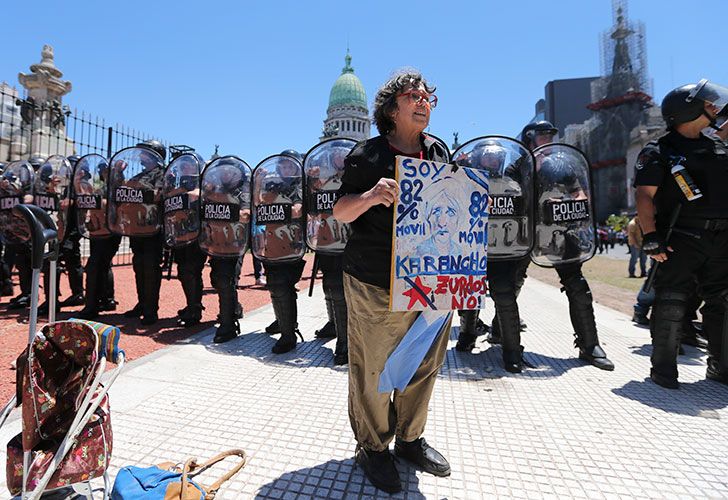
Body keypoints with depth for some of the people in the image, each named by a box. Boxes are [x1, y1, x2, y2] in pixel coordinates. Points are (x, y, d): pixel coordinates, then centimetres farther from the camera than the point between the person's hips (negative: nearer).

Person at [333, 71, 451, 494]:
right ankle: (373, 447, 29)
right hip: (377, 284, -5)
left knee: (424, 365, 15)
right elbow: (340, 212, -6)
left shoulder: (441, 153, 12)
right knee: (373, 370, 5)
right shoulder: (368, 154, -3)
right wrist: (370, 196, -25)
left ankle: (410, 438, 38)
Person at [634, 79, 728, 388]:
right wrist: (651, 238, -19)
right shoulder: (658, 152, -3)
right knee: (671, 305, -5)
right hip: (681, 240, -6)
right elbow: (644, 196, -11)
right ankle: (663, 368, 5)